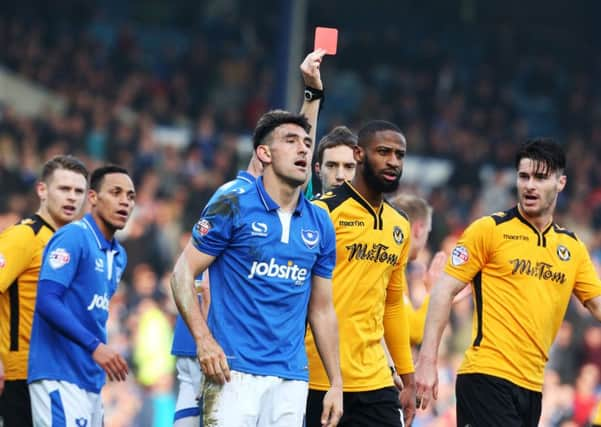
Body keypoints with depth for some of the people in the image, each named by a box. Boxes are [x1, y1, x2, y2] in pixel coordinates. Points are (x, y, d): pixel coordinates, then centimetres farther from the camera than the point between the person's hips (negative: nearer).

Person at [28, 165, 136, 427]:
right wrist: (95, 346, -24)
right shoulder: (73, 237, -9)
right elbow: (47, 301, -19)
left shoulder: (118, 255, 17)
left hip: (91, 381, 9)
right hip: (60, 377, -9)